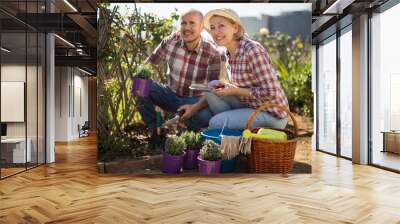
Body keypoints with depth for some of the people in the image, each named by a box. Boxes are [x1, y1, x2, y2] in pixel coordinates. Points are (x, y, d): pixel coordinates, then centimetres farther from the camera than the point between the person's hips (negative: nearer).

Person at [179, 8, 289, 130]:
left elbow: (271, 92, -24)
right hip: (250, 105, 8)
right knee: (212, 86, -3)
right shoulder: (230, 52, 2)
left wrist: (235, 91, -19)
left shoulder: (253, 51, -23)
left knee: (216, 123, -15)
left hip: (271, 115, -8)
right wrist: (195, 107, 3)